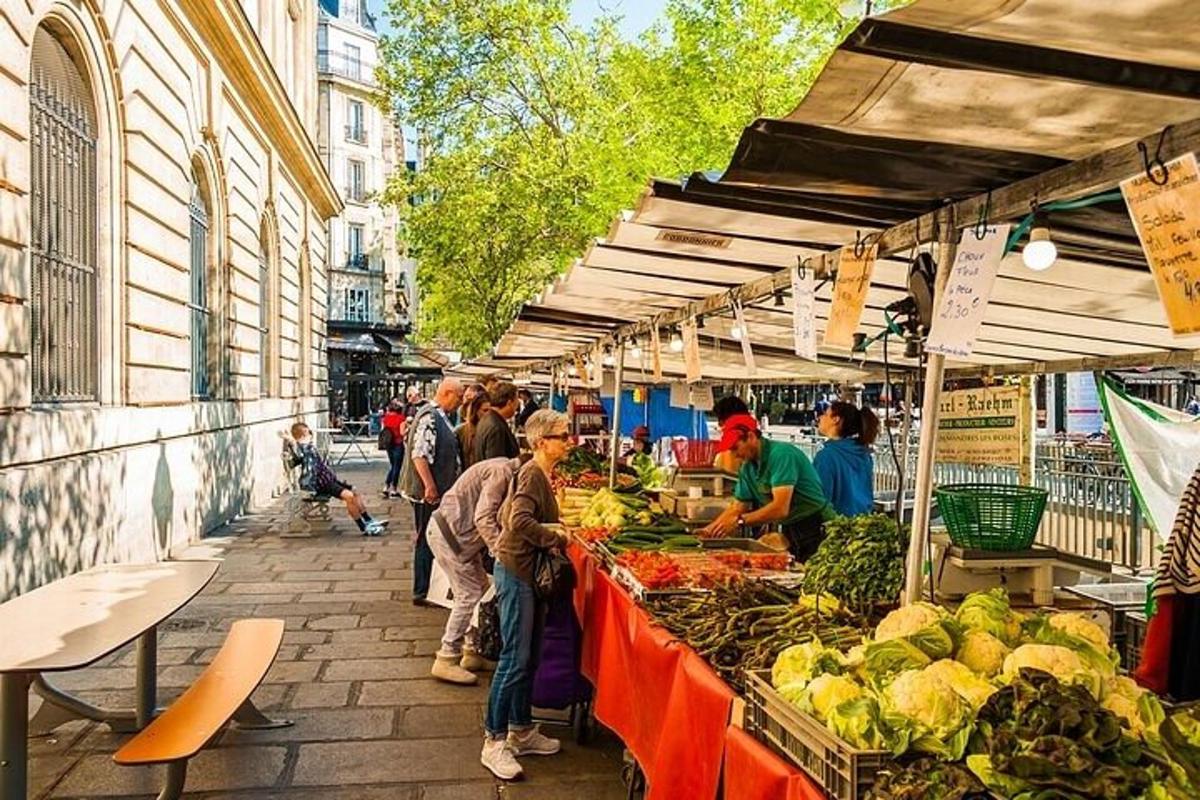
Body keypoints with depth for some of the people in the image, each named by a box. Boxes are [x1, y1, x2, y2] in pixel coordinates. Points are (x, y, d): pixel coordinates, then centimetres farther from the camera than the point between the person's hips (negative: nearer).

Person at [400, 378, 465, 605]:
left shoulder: (440, 416, 13)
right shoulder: (429, 417, -19)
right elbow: (419, 454, -25)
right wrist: (430, 486, -25)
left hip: (438, 491, 10)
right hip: (428, 492, -10)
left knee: (431, 540, 17)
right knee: (427, 541, -1)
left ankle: (425, 588, 28)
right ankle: (421, 592, 9)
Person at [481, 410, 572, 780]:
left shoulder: (539, 473, 12)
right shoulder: (532, 473, -17)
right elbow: (520, 521, -31)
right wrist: (557, 537, -19)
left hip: (525, 572, 10)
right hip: (517, 573, -10)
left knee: (526, 658, 16)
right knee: (514, 659, -4)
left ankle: (521, 731, 28)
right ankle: (494, 742, 7)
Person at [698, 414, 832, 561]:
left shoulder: (781, 454, -20)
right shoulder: (747, 468, 6)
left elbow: (780, 509, -28)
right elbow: (737, 507, 12)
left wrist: (740, 521, -31)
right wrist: (711, 528, -1)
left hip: (816, 531, -7)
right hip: (791, 533, 8)